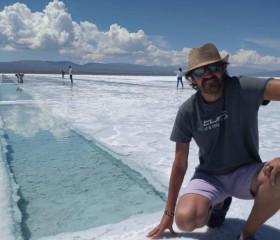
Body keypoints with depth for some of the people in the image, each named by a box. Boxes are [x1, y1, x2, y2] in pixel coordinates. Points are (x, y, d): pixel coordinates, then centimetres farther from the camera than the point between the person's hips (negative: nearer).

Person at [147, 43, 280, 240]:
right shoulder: (187, 112, -12)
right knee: (185, 219, -26)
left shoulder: (243, 89, -18)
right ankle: (219, 202, 12)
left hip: (246, 172, -1)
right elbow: (180, 163, -7)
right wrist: (169, 213, -3)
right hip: (209, 176, 1)